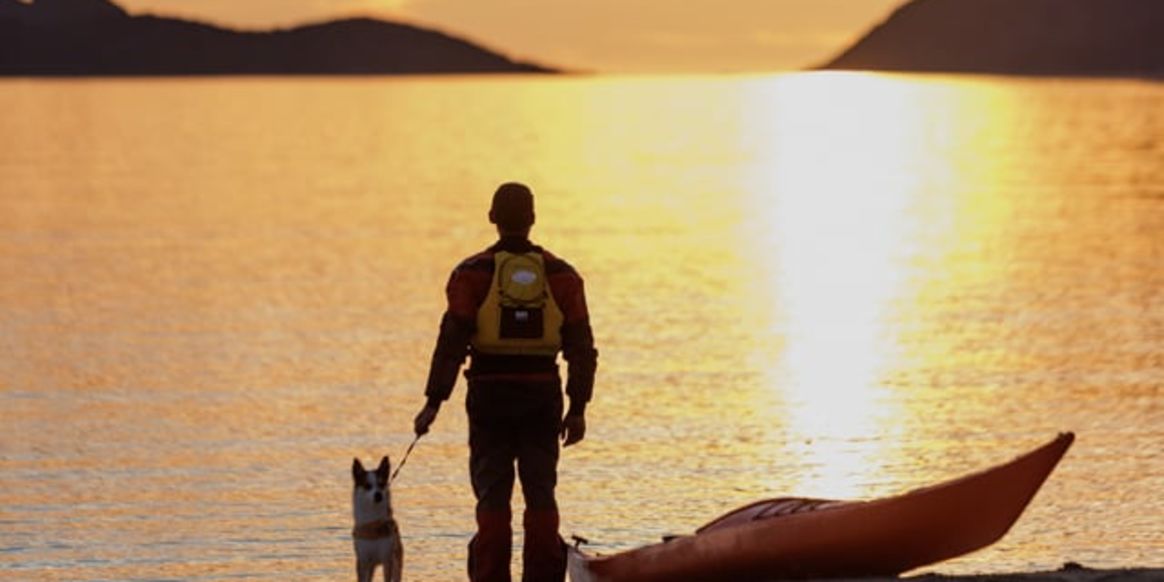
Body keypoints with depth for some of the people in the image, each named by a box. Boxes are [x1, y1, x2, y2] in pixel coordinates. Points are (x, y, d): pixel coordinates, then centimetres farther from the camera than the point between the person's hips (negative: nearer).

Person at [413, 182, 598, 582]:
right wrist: (577, 408, 8)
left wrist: (433, 403, -7)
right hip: (542, 395, 2)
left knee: (492, 493, 2)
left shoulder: (473, 274, -3)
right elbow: (581, 346, 4)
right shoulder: (560, 275, 5)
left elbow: (452, 342, -9)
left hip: (490, 396, -2)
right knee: (541, 492, 7)